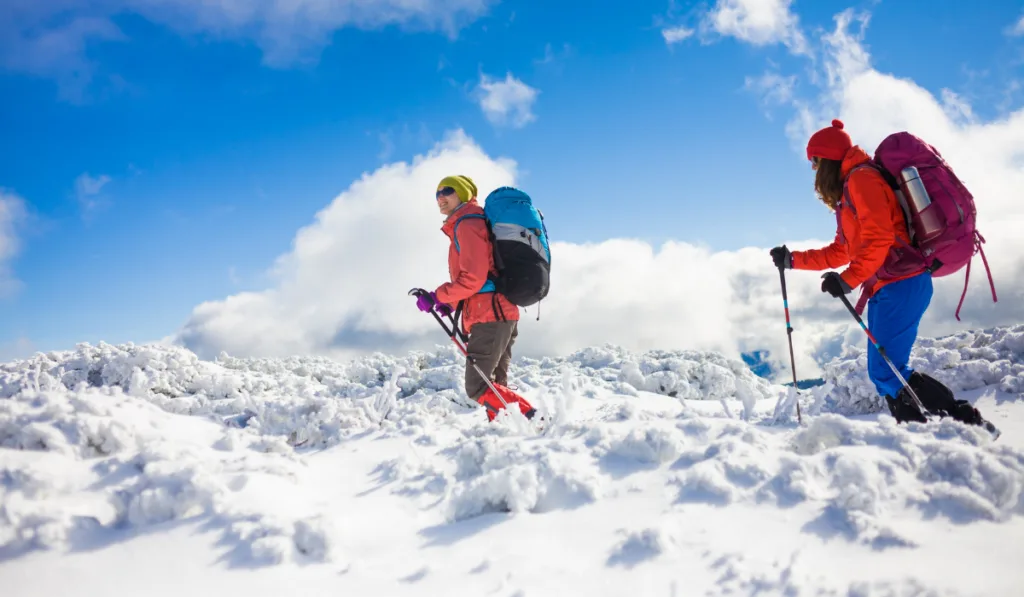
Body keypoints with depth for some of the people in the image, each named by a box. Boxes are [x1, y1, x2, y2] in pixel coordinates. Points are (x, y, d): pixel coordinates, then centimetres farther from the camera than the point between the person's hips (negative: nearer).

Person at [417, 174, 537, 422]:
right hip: (502, 314, 10)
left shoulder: (467, 224, -8)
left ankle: (534, 420, -12)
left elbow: (472, 278, -18)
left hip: (489, 315, -10)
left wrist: (436, 297, -9)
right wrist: (451, 303, 17)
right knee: (495, 385, 12)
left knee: (478, 387, -9)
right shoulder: (470, 223, 23)